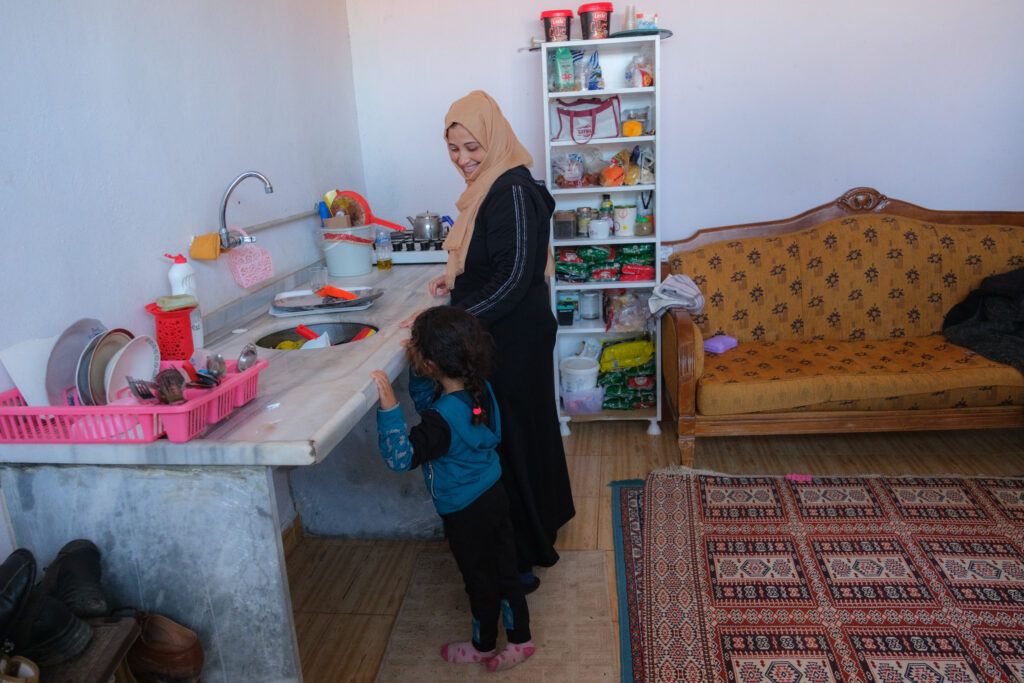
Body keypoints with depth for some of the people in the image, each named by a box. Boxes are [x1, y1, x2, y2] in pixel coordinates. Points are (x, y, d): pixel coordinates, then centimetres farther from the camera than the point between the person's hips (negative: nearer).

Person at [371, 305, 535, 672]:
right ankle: (520, 639, 38)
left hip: (466, 513, -7)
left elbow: (401, 455, -36)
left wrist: (389, 405, -42)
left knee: (480, 578, 16)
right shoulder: (479, 388, -8)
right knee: (504, 571, 21)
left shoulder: (443, 419, -33)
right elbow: (426, 399, 9)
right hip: (493, 495, 7)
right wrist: (417, 368, -5)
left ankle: (484, 645, 41)